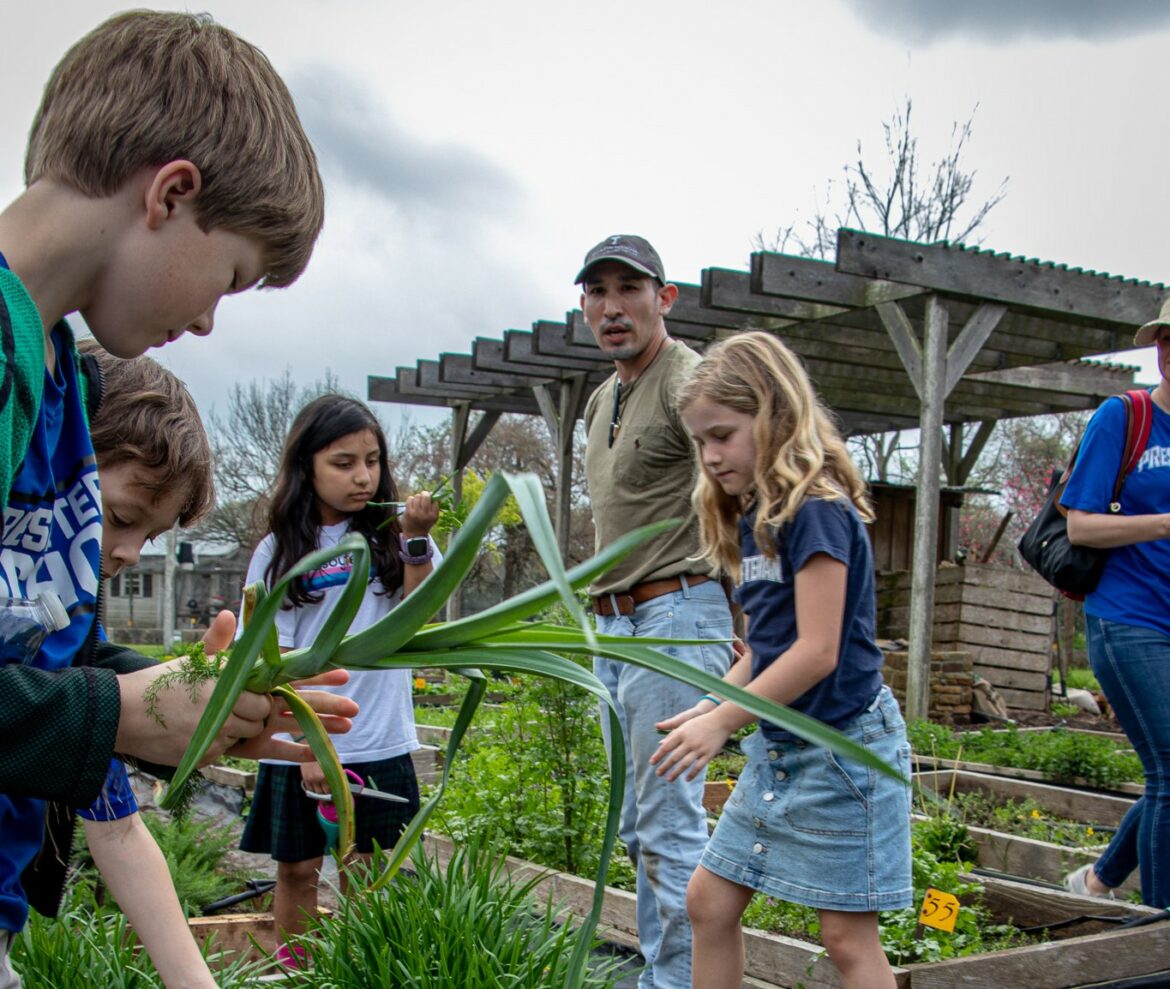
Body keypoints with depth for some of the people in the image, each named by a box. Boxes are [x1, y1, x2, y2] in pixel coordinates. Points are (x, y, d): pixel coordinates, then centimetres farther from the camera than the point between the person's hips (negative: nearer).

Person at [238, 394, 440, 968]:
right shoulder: (279, 552, -2)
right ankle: (292, 974, 21)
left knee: (365, 870, 9)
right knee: (297, 869, 7)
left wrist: (417, 540, -18)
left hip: (380, 743, 2)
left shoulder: (388, 536, 5)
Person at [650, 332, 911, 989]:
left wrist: (723, 723, -18)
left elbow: (816, 651, -22)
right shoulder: (752, 519, 9)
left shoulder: (816, 512, -17)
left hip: (840, 744, -9)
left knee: (848, 936, 0)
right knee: (709, 900, 11)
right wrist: (712, 706, -1)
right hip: (777, 749, 9)